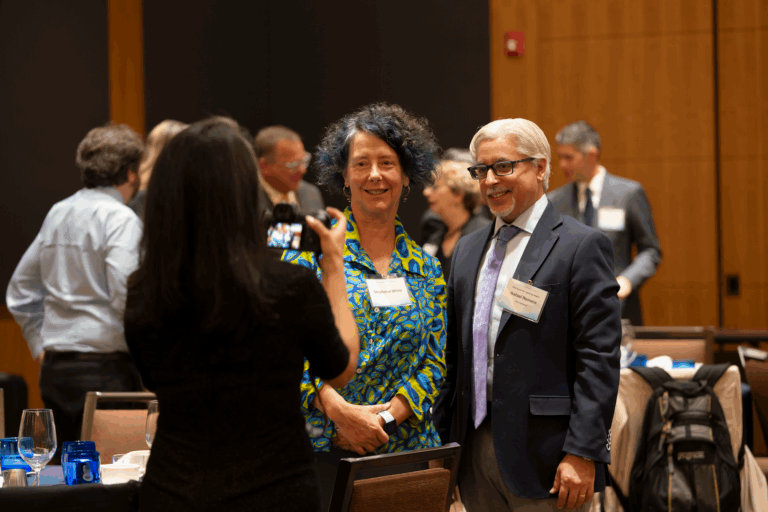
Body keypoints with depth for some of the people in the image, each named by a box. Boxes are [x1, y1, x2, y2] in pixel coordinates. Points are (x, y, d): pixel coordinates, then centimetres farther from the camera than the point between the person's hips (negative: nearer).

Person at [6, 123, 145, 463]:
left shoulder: (57, 214, 14)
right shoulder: (121, 219, -10)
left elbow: (20, 291, 20)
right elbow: (124, 294, -21)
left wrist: (40, 346, 22)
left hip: (55, 368, 8)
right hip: (105, 366, -8)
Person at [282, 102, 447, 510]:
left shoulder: (426, 270, 10)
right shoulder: (312, 248, 1)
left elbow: (435, 363, 7)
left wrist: (384, 416, -9)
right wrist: (339, 411, -16)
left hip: (405, 449, 2)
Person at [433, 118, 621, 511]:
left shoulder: (582, 246, -6)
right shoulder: (467, 250, 16)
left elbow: (599, 359, -11)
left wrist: (582, 454, -17)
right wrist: (442, 444, 12)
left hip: (543, 460, -6)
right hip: (475, 451, 6)